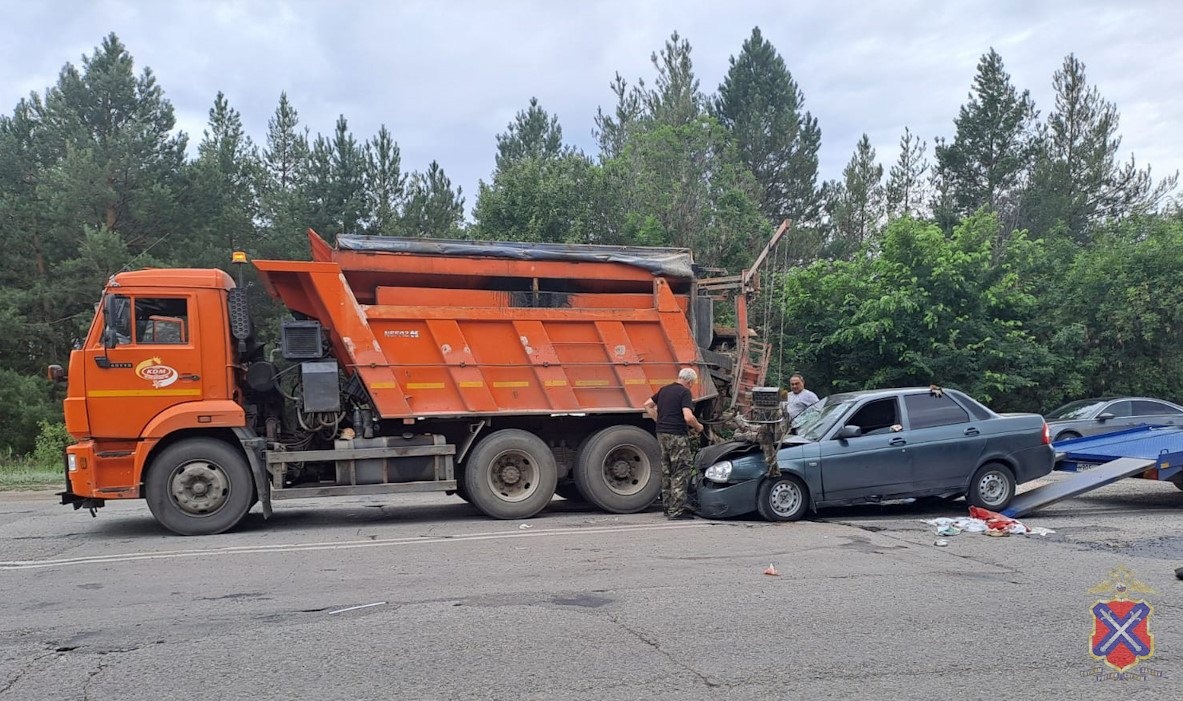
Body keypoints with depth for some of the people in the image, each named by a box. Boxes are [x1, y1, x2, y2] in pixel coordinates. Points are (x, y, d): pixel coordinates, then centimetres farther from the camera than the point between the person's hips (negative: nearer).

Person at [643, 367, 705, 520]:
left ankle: (667, 506, 24)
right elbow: (688, 417, -22)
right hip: (677, 436, -8)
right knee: (681, 473, -3)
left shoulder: (664, 390, 12)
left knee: (667, 471, 17)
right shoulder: (684, 392, -12)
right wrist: (698, 427, -4)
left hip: (662, 434, 8)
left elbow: (647, 405, 22)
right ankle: (676, 511, -5)